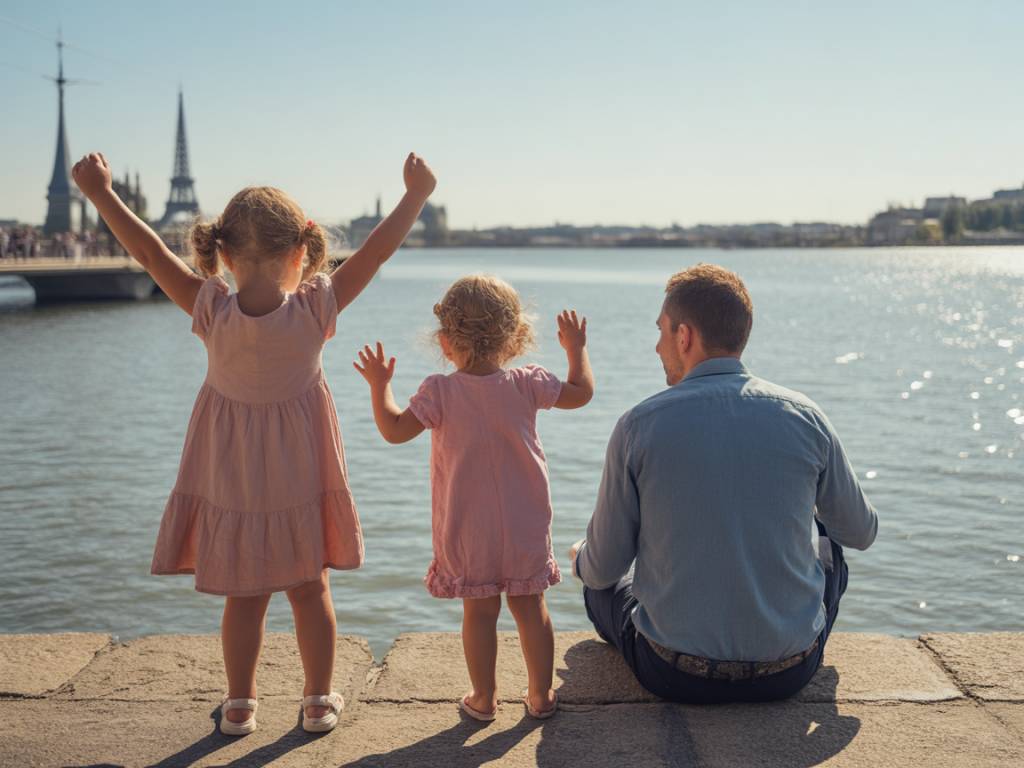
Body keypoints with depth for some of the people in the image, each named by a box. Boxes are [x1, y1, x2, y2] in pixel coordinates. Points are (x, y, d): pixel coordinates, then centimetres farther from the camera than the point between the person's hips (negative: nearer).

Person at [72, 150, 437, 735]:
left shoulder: (212, 311, -18)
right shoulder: (314, 310, -20)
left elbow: (151, 252, -10)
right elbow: (378, 250, -13)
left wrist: (101, 193, 2)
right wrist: (418, 193, -2)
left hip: (232, 480, 1)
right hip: (299, 478, -1)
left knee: (244, 596, 14)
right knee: (310, 589, 15)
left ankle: (240, 706, 28)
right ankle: (320, 701, 26)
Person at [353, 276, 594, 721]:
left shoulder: (440, 392, -12)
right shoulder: (526, 384, -6)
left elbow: (395, 430, -11)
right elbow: (581, 392, 5)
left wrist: (379, 385, 2)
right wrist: (576, 348, 20)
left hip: (466, 532, -1)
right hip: (525, 528, 2)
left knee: (479, 611, 9)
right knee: (530, 607, 11)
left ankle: (484, 698, 19)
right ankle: (541, 695, 21)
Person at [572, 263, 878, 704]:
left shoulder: (639, 426, -11)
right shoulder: (805, 417, -6)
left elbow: (604, 568, -3)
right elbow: (863, 533, 10)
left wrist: (582, 558, 22)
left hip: (674, 677, -1)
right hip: (789, 674, 2)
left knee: (601, 582, 28)